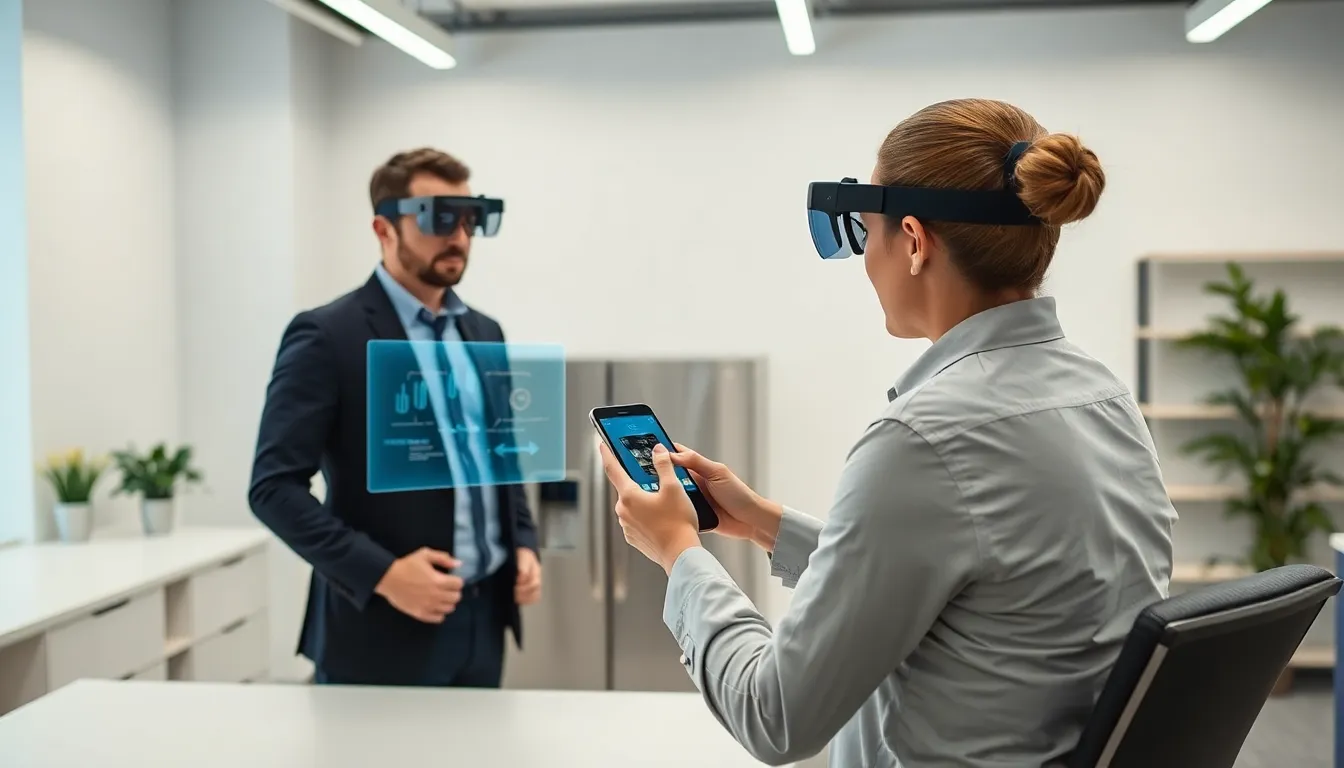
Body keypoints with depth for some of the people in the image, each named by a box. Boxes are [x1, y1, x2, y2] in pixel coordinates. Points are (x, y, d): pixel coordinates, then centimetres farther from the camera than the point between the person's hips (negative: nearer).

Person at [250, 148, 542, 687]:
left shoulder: (483, 333, 12)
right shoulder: (327, 336, -10)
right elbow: (274, 486, -13)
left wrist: (523, 544, 4)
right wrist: (382, 574, -20)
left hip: (484, 621, 6)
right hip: (383, 630, -6)